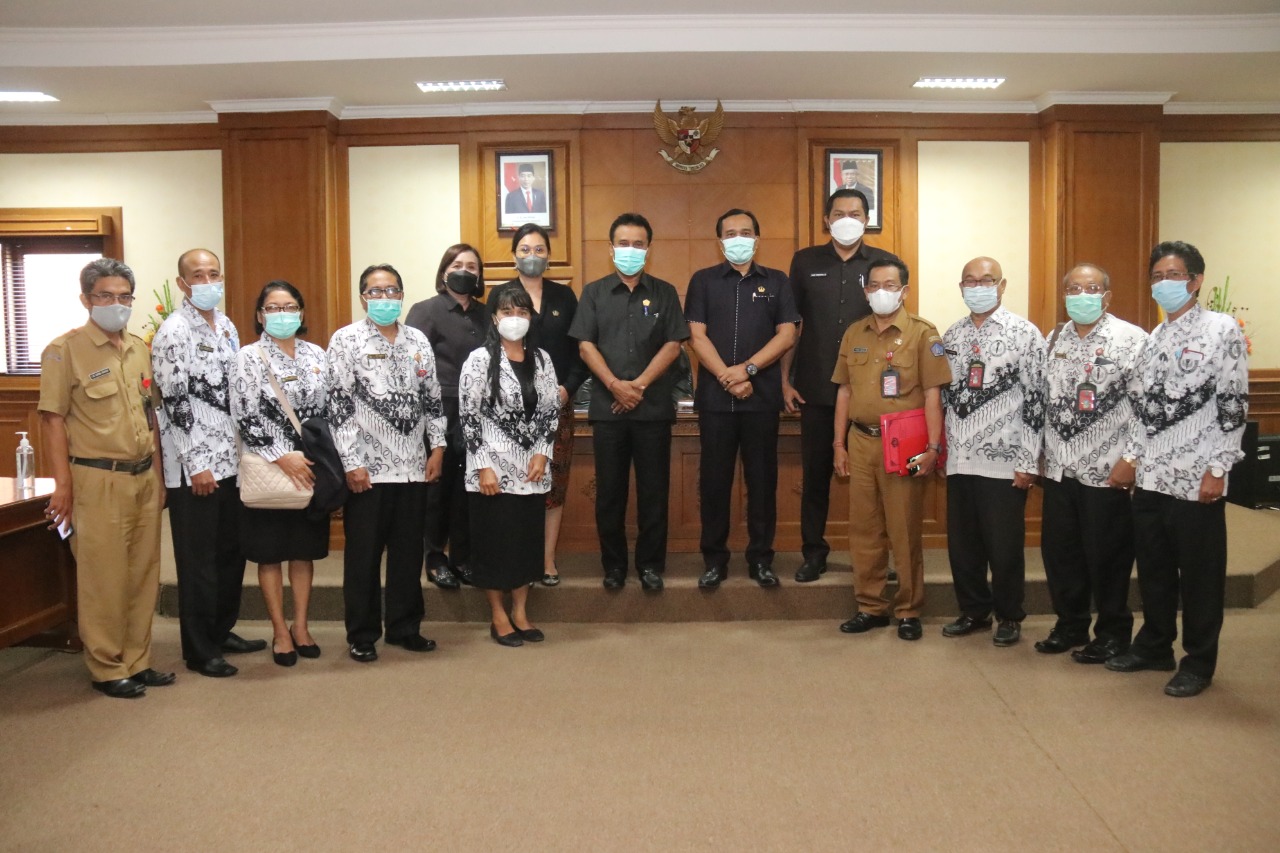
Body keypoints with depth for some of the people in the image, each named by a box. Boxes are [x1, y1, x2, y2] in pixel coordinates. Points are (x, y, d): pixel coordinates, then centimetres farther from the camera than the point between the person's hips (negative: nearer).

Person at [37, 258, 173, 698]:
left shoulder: (139, 348, 11)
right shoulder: (64, 350, -7)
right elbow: (53, 419, -8)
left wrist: (158, 474, 15)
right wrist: (63, 485, -11)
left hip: (144, 477, 6)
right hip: (99, 481, -6)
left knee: (144, 574, 11)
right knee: (103, 578, 2)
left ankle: (137, 661, 23)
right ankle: (107, 669, 15)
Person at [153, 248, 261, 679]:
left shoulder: (226, 326, 12)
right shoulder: (173, 331, -11)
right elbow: (175, 402, -15)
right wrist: (195, 464, -17)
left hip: (230, 459, 7)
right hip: (194, 465, -7)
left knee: (232, 551, 15)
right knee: (198, 560, 2)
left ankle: (221, 631, 30)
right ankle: (199, 651, 13)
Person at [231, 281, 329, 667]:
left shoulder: (316, 355, 7)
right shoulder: (248, 357, -4)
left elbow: (329, 411, 8)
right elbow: (245, 418, -12)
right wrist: (284, 458, -18)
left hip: (311, 470, 3)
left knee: (304, 551, 11)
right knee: (270, 554, 5)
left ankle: (300, 626, 24)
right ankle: (280, 631, 17)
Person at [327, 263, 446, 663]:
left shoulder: (418, 341, 10)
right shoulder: (346, 340, -3)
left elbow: (433, 398, 14)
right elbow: (337, 404, -8)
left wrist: (437, 447, 5)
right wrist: (351, 462, -13)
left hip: (413, 466, 4)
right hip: (368, 467, -4)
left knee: (409, 551, 11)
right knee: (363, 554, 4)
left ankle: (405, 627, 24)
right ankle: (362, 635, 16)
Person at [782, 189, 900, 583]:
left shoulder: (884, 263, 3)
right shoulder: (805, 262, 5)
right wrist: (785, 380, 2)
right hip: (816, 389, 1)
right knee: (815, 472, 7)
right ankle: (814, 552, 18)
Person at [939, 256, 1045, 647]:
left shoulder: (1025, 333, -5)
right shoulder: (951, 336, 11)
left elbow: (1036, 400, -8)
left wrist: (1028, 462, -11)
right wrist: (939, 449, 13)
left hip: (1004, 461, -5)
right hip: (960, 459, 5)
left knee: (1004, 545, 3)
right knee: (962, 542, 10)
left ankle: (1010, 616, 20)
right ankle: (974, 610, 26)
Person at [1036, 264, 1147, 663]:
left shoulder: (1131, 339, -7)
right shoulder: (1054, 341, 11)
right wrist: (1040, 455, 14)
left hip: (1107, 472, -5)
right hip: (1059, 470, 6)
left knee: (1107, 556, 4)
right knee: (1059, 551, 12)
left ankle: (1113, 633, 20)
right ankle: (1070, 625, 28)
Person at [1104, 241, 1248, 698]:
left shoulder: (1223, 330, -6)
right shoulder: (1154, 338, 14)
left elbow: (1234, 407, -10)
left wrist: (1218, 470, -14)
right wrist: (1130, 458, 12)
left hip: (1196, 480, -6)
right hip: (1150, 476, 6)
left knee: (1200, 574, 4)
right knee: (1153, 568, 14)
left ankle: (1199, 661, 16)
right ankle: (1155, 646, 29)